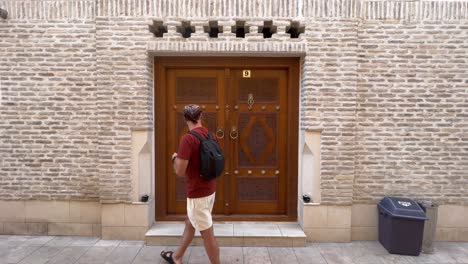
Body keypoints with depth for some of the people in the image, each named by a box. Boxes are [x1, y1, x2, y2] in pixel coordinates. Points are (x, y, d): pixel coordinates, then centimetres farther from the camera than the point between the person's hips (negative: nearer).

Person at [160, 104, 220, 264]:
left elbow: (180, 172, -21)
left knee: (207, 234, 4)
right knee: (190, 223, 24)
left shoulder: (187, 139, -22)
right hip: (210, 190, 9)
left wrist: (175, 158, 0)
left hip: (197, 193, -9)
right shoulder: (211, 136, 2)